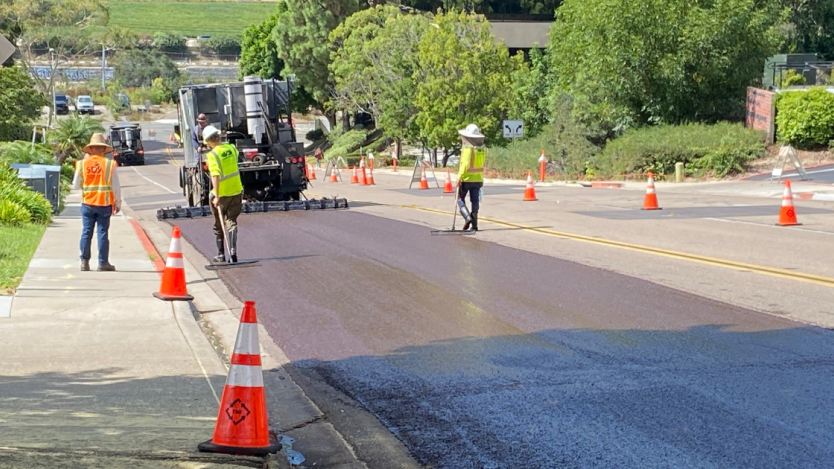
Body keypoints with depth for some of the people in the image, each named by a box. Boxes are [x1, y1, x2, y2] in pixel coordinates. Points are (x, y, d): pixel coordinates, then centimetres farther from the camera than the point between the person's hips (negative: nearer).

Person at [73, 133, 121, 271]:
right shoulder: (109, 164, -6)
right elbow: (115, 186, -3)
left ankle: (84, 261, 8)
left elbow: (76, 185, 6)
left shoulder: (82, 164, -2)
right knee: (102, 233, 2)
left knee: (86, 232, 8)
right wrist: (118, 203, 7)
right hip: (104, 204, -2)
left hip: (87, 203, 2)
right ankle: (103, 262, 3)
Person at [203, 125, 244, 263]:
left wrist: (216, 196, -24)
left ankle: (221, 255, 19)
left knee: (219, 226, 12)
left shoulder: (212, 155, -19)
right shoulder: (231, 148, 0)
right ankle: (233, 251, -12)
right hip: (236, 191, 4)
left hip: (221, 194, -4)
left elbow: (215, 176, -26)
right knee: (232, 222, 6)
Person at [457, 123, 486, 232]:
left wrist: (459, 177, -18)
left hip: (466, 178, -5)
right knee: (475, 201, 9)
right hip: (478, 178, 6)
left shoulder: (468, 148, -16)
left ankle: (468, 217, -9)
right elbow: (481, 163, 9)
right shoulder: (483, 148, 3)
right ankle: (474, 224, 9)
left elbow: (465, 164, -20)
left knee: (460, 198, 9)